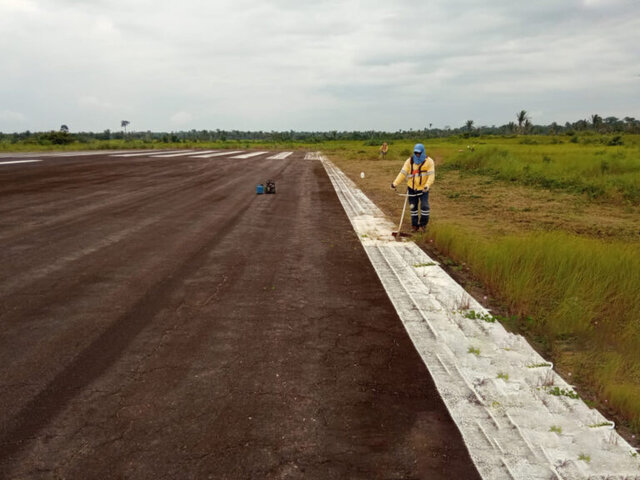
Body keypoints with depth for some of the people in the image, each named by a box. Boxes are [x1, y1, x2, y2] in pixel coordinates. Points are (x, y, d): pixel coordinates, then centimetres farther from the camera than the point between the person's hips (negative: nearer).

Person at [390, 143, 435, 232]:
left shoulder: (429, 161, -6)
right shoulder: (410, 161, 1)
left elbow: (431, 175, -13)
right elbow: (403, 173, -5)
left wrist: (427, 185, -29)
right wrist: (395, 183, -15)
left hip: (423, 188, -3)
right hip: (412, 188, 3)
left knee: (424, 206, -11)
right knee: (413, 207, 9)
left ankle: (423, 224, 6)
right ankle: (415, 225, 22)